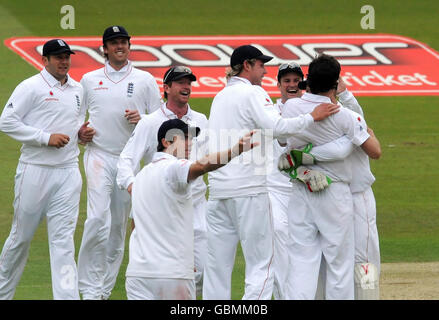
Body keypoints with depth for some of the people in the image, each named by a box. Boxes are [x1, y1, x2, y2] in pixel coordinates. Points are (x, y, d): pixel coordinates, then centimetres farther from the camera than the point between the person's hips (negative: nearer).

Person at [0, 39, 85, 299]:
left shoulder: (77, 90, 14)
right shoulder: (31, 87, -5)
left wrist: (82, 131, 4)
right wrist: (46, 138, -16)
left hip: (68, 172, 4)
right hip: (35, 170, -4)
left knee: (63, 239, -3)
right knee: (22, 236, 5)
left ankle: (68, 297, -9)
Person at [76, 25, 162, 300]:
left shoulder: (145, 80, 8)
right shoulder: (89, 80, 11)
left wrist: (141, 120, -12)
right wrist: (80, 133, -3)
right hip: (99, 156, -1)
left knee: (119, 225, 4)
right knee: (98, 218, -18)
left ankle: (105, 290, 12)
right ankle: (90, 289, -15)